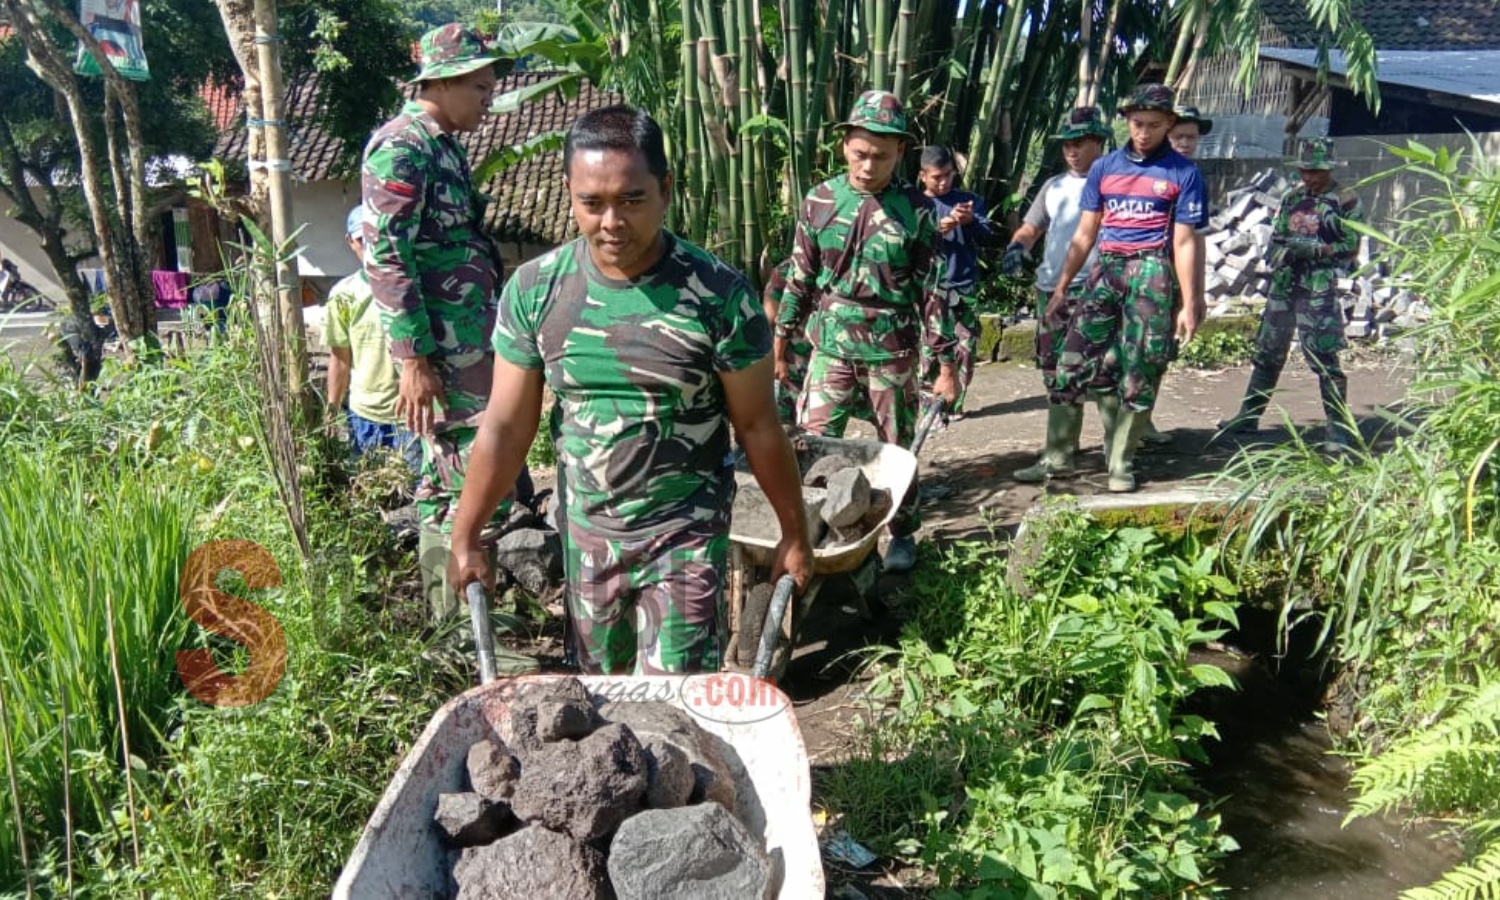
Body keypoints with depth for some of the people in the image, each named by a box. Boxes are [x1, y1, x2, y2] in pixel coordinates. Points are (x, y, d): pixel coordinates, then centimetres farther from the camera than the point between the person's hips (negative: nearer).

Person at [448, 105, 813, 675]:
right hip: (585, 532, 3)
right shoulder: (534, 289, -8)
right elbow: (506, 426, -2)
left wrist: (794, 532, 0)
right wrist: (465, 539, 0)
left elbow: (758, 426, -7)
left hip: (687, 533, -3)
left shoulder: (718, 293, -16)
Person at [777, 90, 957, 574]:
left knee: (897, 448, 10)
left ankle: (903, 534, 28)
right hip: (831, 347, 2)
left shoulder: (916, 210, -5)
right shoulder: (819, 202, 0)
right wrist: (781, 345, 9)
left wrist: (945, 364, -3)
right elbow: (800, 279, 7)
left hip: (892, 352, -1)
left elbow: (933, 290, -2)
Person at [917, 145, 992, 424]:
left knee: (965, 350, 6)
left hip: (965, 288, 3)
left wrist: (971, 221, -20)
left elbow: (986, 238, 1)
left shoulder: (970, 200, 10)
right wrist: (937, 231, -20)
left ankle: (954, 405, 19)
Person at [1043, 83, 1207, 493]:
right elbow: (1085, 234, 14)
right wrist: (1061, 288, 11)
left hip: (1150, 273, -3)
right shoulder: (1104, 167, 12)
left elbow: (1183, 242, 0)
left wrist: (1189, 304, -5)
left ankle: (1122, 461, 9)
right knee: (1079, 362, -4)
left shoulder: (1183, 173, 2)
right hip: (1106, 270, 3)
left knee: (1138, 372, -1)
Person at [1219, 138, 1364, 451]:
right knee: (1268, 352, 11)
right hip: (1283, 285, 6)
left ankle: (1338, 428, 2)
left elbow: (1351, 247, -5)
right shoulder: (1292, 197, 12)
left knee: (1324, 358, -7)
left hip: (1319, 289, -5)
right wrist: (1281, 251, -5)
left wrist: (1317, 249, -20)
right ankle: (1248, 416, 21)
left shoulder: (1346, 202, -3)